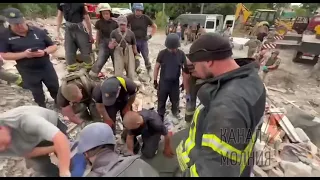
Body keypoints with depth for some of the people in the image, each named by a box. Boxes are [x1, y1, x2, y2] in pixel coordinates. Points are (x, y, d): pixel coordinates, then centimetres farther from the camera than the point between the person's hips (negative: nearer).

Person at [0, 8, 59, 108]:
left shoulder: (37, 31, -1)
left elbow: (53, 46, 2)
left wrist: (44, 52, -19)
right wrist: (24, 54, -21)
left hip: (46, 67, 1)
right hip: (28, 71, -1)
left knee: (56, 90, 11)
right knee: (38, 95, 13)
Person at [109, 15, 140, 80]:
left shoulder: (131, 33, 1)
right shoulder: (114, 33, 0)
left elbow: (134, 46, 10)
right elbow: (110, 47, -1)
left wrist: (136, 55, 15)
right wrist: (112, 44, -23)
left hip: (129, 55, 1)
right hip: (118, 55, -1)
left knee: (131, 74, 4)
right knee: (118, 74, -2)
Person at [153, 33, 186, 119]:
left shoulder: (181, 54, -9)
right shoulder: (162, 53, -12)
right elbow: (156, 67, -4)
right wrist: (155, 81, -3)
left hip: (175, 83, 1)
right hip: (163, 82, -1)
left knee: (175, 100, 21)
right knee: (161, 101, 13)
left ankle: (175, 111, 48)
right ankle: (160, 115, 33)